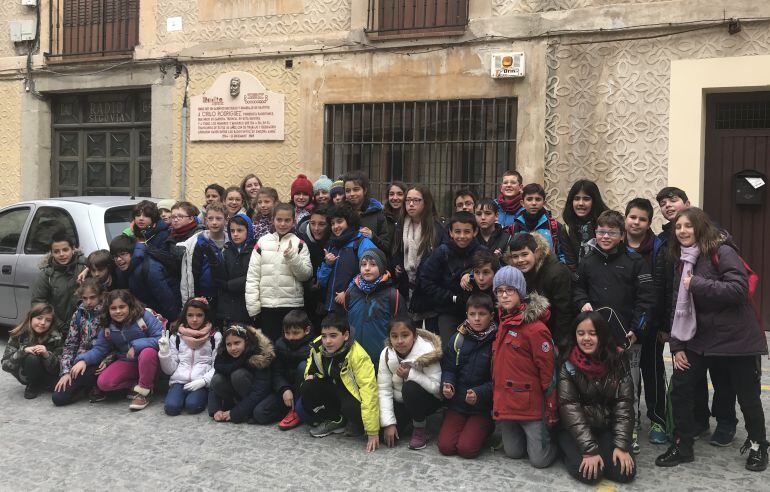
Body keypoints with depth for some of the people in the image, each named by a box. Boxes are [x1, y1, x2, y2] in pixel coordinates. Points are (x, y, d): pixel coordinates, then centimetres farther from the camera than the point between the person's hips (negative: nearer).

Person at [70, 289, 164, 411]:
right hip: (127, 362, 4)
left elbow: (162, 338, -22)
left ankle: (144, 391, -18)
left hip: (148, 360, -4)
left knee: (148, 352, -39)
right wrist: (83, 360, -18)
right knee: (103, 382, -18)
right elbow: (99, 349, 2)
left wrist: (136, 345, -29)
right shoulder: (107, 328, -1)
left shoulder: (144, 316, -17)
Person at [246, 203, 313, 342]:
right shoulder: (262, 243, 4)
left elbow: (306, 274, -3)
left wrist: (292, 257, -18)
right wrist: (252, 304, -4)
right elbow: (252, 275, 2)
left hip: (292, 304, -1)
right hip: (267, 305, 1)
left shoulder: (299, 244, 3)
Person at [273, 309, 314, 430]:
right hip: (286, 388, 4)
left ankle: (297, 411, -22)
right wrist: (284, 390, -24)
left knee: (303, 366, -33)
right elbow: (276, 372, -5)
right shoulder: (280, 344, -1)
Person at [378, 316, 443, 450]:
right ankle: (408, 419, 16)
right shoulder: (386, 354, -13)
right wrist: (389, 423, -18)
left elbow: (436, 387, -25)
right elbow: (384, 389, -13)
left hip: (428, 400, -4)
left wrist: (410, 374, -34)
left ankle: (420, 429, -10)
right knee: (383, 433, -17)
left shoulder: (427, 352, -24)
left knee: (410, 388, -35)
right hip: (400, 401, 4)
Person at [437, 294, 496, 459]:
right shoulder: (458, 339, 0)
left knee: (467, 448, -14)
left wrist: (479, 394, -23)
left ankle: (485, 429, 15)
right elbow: (448, 369, 4)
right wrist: (447, 384, -17)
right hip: (457, 403, 3)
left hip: (483, 407, -3)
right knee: (445, 446, -8)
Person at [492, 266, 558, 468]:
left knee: (539, 459, 0)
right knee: (513, 453, 14)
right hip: (505, 403, 7)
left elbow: (548, 371, -14)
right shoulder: (502, 322, 7)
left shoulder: (535, 328, -17)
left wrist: (551, 411, -11)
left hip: (530, 404, -7)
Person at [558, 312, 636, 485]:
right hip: (575, 431, -3)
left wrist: (621, 445, -17)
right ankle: (570, 451, 7)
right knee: (590, 473, -24)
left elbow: (624, 404, -8)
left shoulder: (617, 361, -6)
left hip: (607, 429, 3)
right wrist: (590, 449, -24)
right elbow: (569, 407, -17)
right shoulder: (569, 365, -13)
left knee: (625, 472, -17)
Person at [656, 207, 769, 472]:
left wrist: (697, 284, -25)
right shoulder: (683, 262, 8)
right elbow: (678, 307, 7)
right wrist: (677, 346, 2)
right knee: (680, 388, 1)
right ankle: (683, 446, 16)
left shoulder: (722, 252, -13)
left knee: (747, 395, 9)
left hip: (736, 339, -6)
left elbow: (738, 289, -26)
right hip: (699, 338, 6)